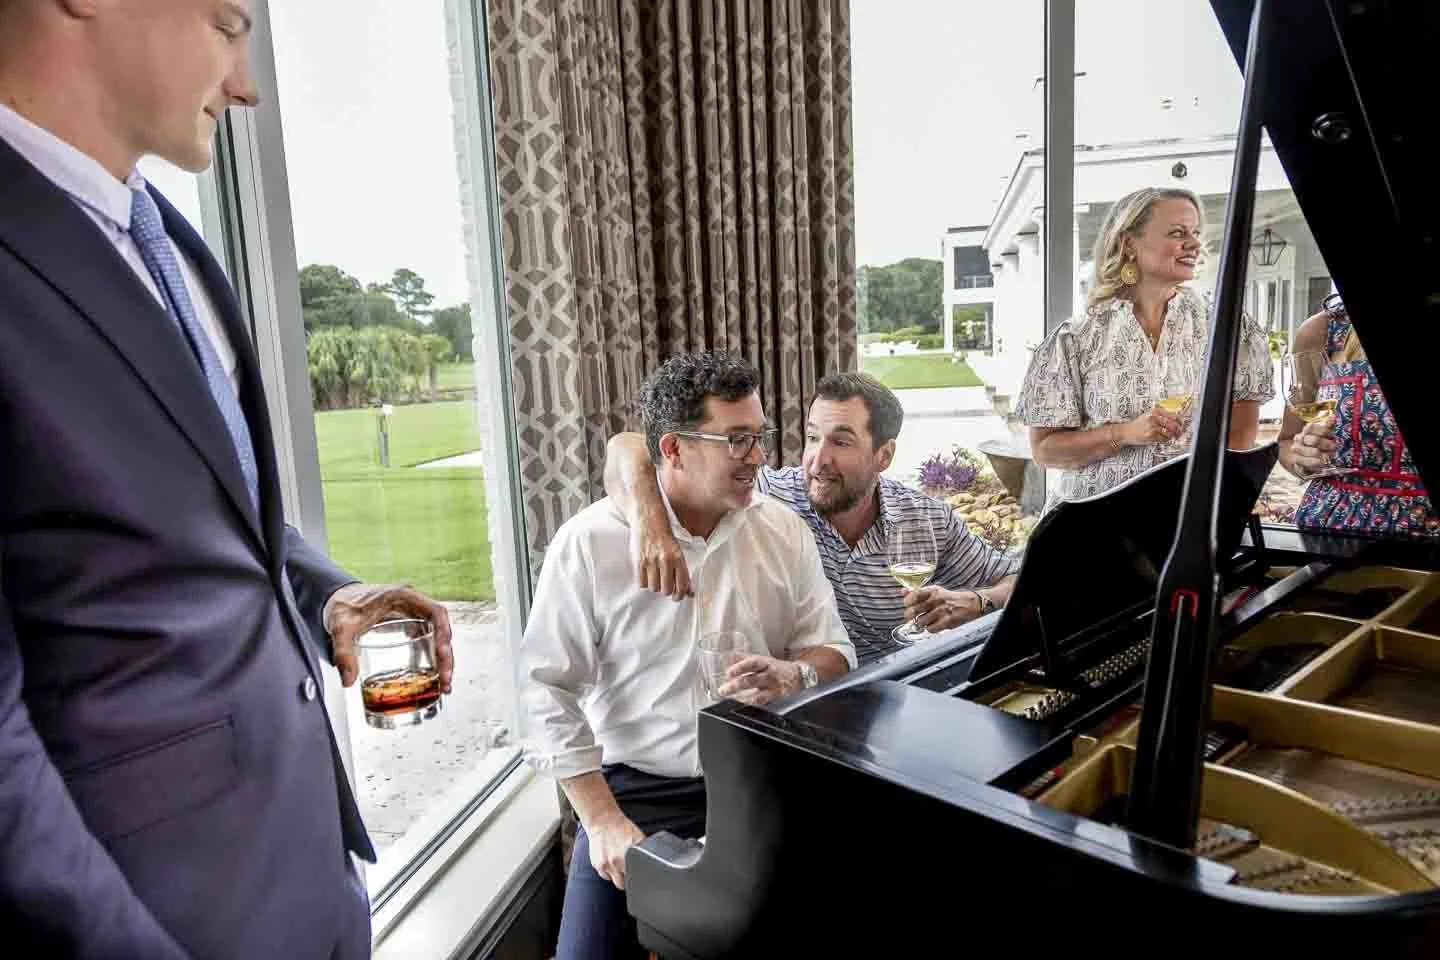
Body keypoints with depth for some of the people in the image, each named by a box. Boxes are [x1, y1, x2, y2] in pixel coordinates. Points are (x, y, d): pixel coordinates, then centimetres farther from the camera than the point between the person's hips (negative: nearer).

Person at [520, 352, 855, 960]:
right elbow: (549, 689, -8)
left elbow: (833, 649, 5)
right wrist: (603, 820, -12)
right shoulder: (588, 543, -10)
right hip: (635, 792, -1)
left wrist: (793, 675, -19)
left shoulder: (783, 530, 0)